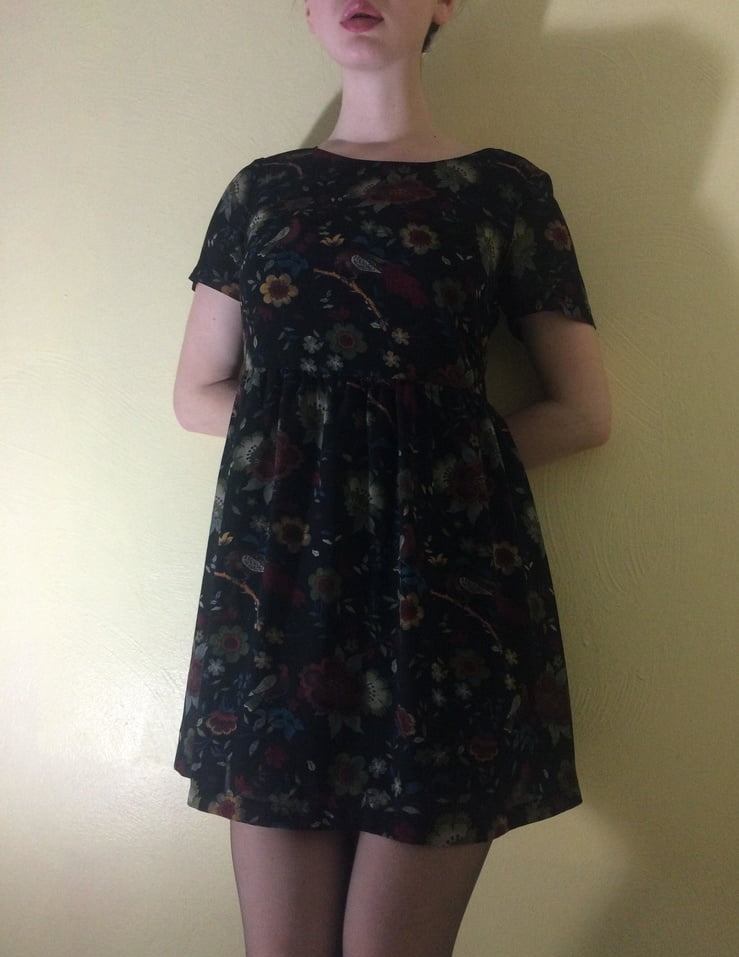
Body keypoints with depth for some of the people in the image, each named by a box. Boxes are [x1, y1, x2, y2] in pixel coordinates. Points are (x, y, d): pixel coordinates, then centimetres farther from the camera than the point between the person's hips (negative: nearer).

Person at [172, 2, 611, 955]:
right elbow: (197, 395, 16)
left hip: (447, 569, -2)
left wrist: (443, 446, -4)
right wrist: (297, 430, 1)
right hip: (277, 574, 3)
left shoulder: (506, 188, 7)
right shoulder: (261, 188, 14)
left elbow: (584, 412, 7)